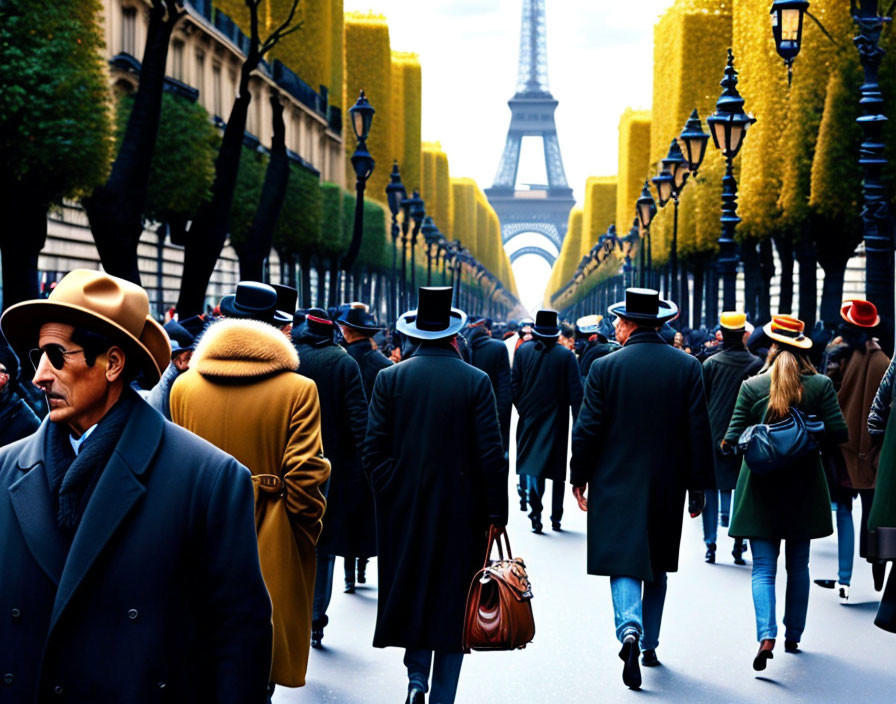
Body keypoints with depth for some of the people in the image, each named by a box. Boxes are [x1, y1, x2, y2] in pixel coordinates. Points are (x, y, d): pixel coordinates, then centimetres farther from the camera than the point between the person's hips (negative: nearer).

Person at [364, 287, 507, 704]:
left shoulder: (390, 378, -3)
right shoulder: (475, 381, -7)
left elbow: (373, 450, -4)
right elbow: (491, 454, -8)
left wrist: (388, 496, 6)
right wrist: (496, 512, -1)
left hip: (405, 509, 1)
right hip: (461, 510, -1)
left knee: (412, 589, 16)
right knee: (453, 600, 7)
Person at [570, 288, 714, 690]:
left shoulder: (605, 367, -8)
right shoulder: (688, 367, -2)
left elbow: (588, 428, -6)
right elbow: (699, 431, -2)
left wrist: (579, 476, 6)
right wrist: (698, 486, 4)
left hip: (616, 483, -3)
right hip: (667, 484, 3)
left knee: (624, 563, -2)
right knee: (657, 567, 17)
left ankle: (630, 630, -26)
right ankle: (650, 645, 26)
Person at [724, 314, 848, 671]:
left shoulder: (752, 386, -7)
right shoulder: (821, 385, -5)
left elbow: (734, 437, -7)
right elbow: (839, 433, -7)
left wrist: (726, 444, 15)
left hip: (761, 485, -1)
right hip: (803, 487, 1)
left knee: (763, 568, -1)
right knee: (798, 566, 15)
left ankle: (767, 635, -20)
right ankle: (793, 636, 22)